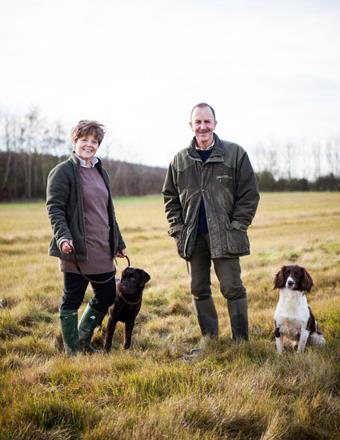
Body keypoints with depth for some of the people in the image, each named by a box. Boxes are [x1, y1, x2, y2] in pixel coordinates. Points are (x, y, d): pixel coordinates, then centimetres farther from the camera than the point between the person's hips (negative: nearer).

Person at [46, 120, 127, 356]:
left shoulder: (100, 172, 16)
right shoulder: (63, 172, -6)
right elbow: (54, 208, -12)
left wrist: (118, 242, 23)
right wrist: (63, 237, -26)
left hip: (102, 250, 8)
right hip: (76, 249, -8)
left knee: (107, 296, 13)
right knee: (72, 300, 3)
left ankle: (84, 339, 32)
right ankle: (72, 350, 17)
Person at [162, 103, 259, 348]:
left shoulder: (235, 154, -2)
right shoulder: (180, 160, 7)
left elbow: (249, 195, -2)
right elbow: (170, 197, 14)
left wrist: (236, 227, -8)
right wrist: (178, 229, 4)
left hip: (224, 236, -4)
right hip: (193, 236, 4)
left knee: (233, 288, -3)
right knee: (200, 290, 11)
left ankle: (241, 342, 7)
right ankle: (210, 339, 24)